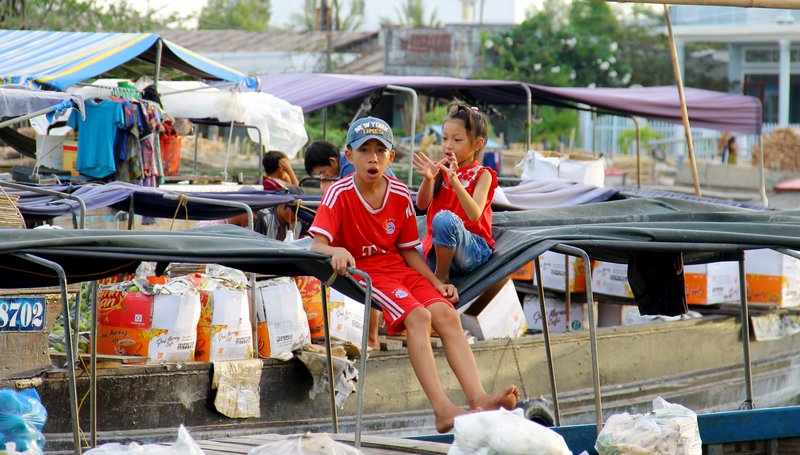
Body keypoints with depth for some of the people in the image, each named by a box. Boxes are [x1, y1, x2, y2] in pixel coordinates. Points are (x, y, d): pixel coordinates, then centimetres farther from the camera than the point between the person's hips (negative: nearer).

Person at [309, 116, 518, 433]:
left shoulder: (400, 194, 6)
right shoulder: (340, 194, -9)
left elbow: (408, 250, 14)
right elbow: (317, 245, -20)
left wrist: (436, 283, 1)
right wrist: (337, 251, -43)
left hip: (399, 269, 5)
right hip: (363, 272, -5)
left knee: (447, 313, -21)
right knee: (418, 316, -30)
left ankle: (479, 398, -33)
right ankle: (442, 410, -41)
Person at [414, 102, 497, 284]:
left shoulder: (482, 175, -3)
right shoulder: (440, 170, 10)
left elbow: (474, 215, -20)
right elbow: (422, 205, -4)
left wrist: (455, 182, -33)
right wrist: (428, 179, -24)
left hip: (473, 251, -3)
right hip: (435, 247, 3)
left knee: (444, 218, -35)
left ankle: (441, 276, -19)